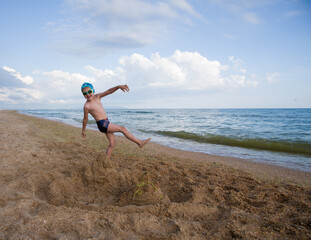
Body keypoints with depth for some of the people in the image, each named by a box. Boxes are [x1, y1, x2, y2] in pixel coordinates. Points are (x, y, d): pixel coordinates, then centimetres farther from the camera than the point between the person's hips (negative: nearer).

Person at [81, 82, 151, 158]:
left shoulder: (97, 96, 5)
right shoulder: (87, 106, -11)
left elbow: (108, 91, -6)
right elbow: (85, 119, 0)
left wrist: (118, 86, -21)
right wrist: (83, 130, 12)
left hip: (107, 123, 8)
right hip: (102, 124, -7)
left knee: (112, 143, 11)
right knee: (122, 129, -9)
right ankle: (139, 142, -2)